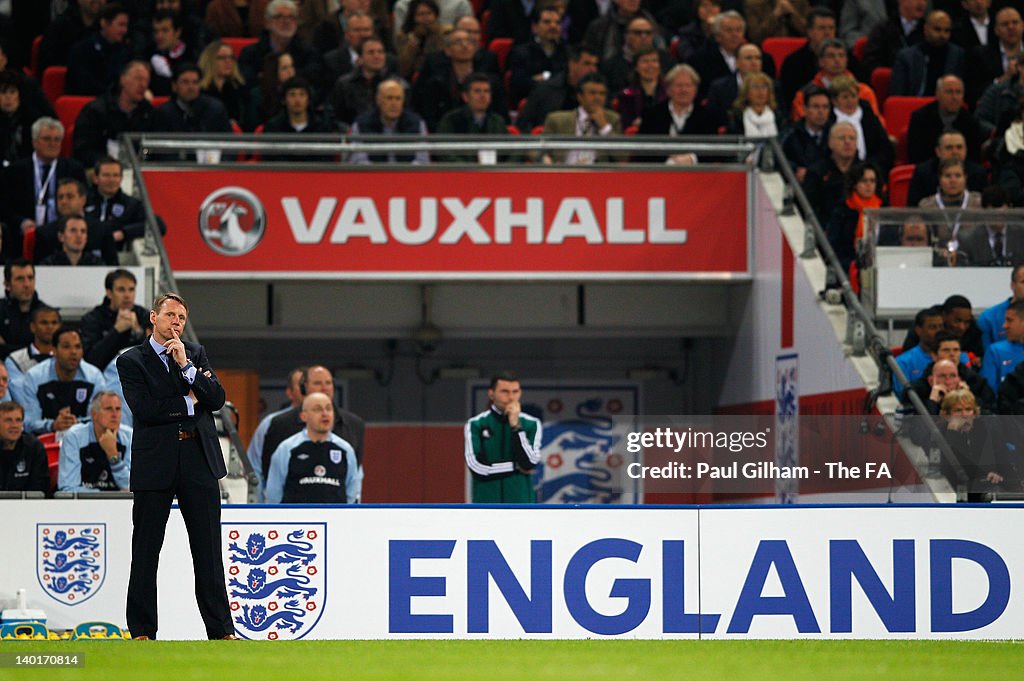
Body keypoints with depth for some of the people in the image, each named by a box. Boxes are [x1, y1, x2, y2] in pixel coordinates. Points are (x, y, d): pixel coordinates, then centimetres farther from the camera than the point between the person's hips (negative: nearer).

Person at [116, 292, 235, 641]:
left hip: (200, 461, 3)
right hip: (155, 463, -3)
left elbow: (217, 399, 1)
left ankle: (221, 629, 6)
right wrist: (188, 401, -6)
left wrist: (186, 366, -9)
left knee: (209, 550, 3)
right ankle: (142, 631, 8)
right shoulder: (131, 360, 1)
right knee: (145, 550, 2)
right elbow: (144, 409, -12)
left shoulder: (196, 353, 13)